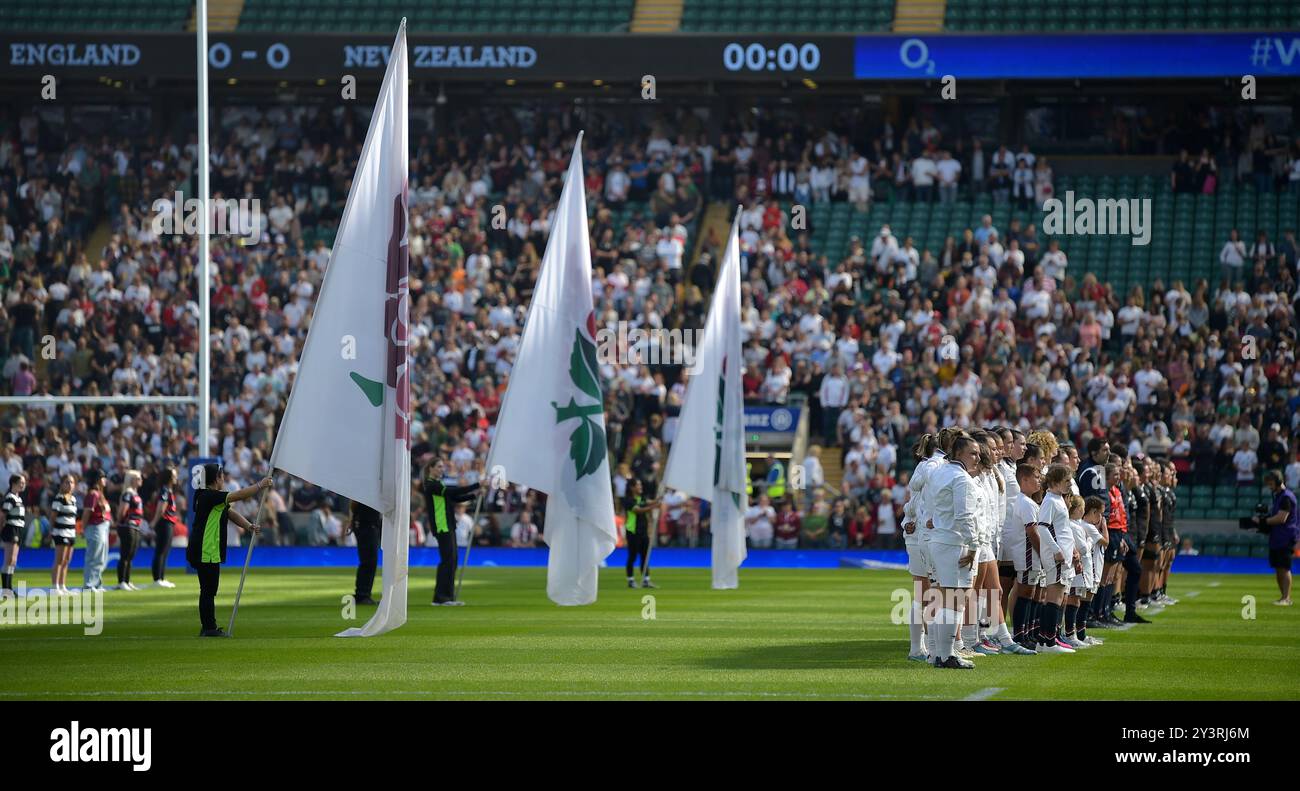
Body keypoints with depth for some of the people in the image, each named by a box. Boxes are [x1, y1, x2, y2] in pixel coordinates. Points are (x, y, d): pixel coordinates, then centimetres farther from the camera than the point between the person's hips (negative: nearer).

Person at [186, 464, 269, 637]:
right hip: (206, 552, -10)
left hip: (208, 552, 10)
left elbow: (231, 513, 12)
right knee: (208, 590, -6)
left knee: (209, 590, 13)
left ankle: (208, 628, 18)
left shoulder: (212, 497, 16)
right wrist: (260, 486, -7)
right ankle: (209, 628, -3)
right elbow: (240, 495, -18)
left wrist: (248, 526, -2)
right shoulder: (210, 496, -16)